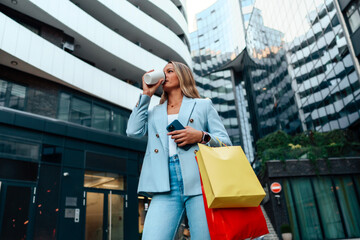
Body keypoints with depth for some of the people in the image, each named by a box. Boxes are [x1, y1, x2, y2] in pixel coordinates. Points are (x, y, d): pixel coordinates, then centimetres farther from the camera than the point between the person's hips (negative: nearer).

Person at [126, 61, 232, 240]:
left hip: (199, 183, -1)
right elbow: (133, 131, 6)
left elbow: (225, 142, 11)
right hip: (165, 187, 2)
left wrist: (202, 137, -10)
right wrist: (146, 94, 12)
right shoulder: (155, 112, 26)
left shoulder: (203, 105, 17)